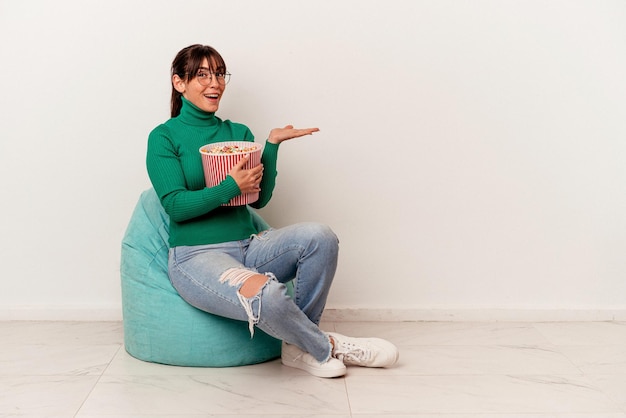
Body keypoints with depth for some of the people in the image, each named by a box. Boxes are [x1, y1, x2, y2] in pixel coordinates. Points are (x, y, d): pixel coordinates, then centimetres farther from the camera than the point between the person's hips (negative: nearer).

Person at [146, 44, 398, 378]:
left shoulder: (238, 133, 15)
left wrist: (272, 145, -4)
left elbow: (260, 199, 7)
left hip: (247, 246, 5)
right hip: (196, 255, -5)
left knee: (319, 236, -24)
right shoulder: (164, 137, 2)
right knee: (265, 294, -36)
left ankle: (299, 346, -9)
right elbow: (175, 206, -9)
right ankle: (325, 348, -5)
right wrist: (232, 187, -21)